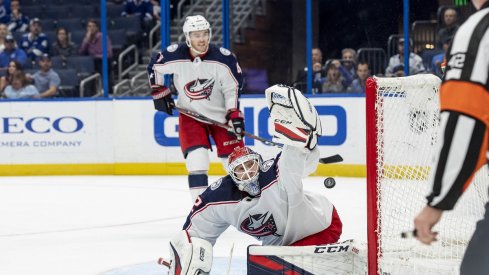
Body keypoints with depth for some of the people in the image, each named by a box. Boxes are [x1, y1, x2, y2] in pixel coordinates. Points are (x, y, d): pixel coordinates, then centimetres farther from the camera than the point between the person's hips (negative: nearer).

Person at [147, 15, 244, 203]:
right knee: (197, 159, -15)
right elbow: (153, 67, 3)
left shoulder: (223, 58, -19)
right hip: (190, 114, 0)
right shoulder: (174, 56, -17)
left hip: (221, 114, 0)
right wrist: (159, 92, 5)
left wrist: (235, 115, -17)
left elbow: (232, 88, -10)